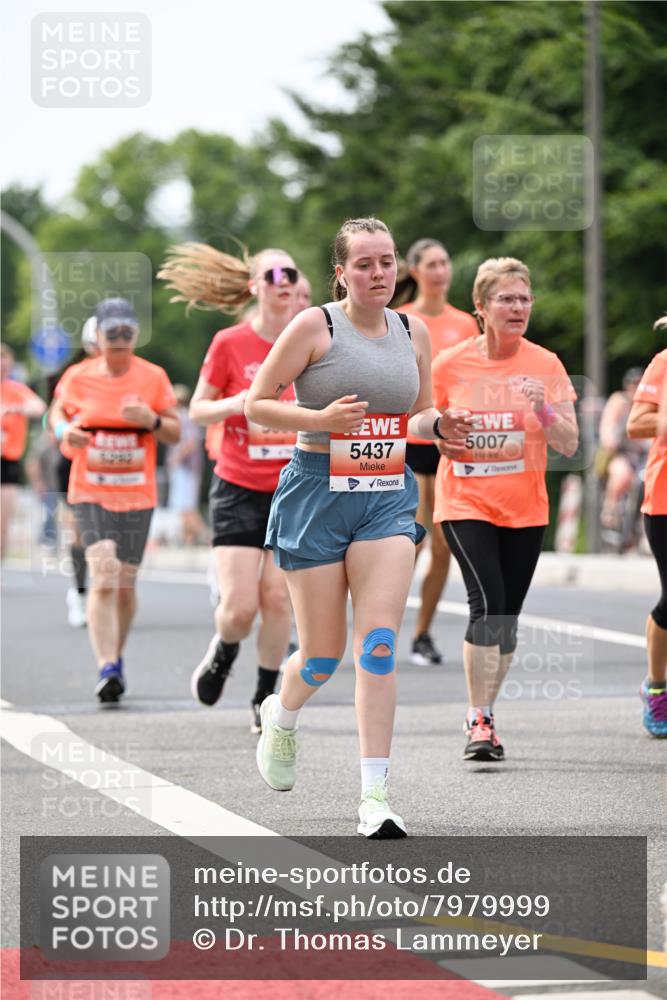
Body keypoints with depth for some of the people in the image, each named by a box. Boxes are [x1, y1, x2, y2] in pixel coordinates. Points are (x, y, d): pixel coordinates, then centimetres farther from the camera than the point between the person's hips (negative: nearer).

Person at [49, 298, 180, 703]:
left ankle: (116, 658, 30)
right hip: (90, 494, -1)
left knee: (126, 585, 7)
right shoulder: (78, 377, 1)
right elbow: (58, 411, 17)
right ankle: (107, 669, -21)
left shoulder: (153, 377, 1)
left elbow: (175, 433, 5)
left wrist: (151, 420, -16)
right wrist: (64, 430, -6)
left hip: (138, 495, 1)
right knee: (104, 577, -18)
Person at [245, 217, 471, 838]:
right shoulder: (315, 326, -5)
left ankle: (375, 797, -12)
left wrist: (438, 424, -1)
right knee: (324, 652, 3)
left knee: (379, 643, -12)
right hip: (318, 492, -3)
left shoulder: (413, 333, 9)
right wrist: (320, 419, -20)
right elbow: (256, 403, -4)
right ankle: (279, 717, 39)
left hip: (388, 497, 3)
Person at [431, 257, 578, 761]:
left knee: (507, 617, 7)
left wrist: (543, 409, -22)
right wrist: (442, 437, -10)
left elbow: (569, 444, -4)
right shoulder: (450, 364, -5)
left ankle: (483, 713, 25)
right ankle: (480, 719, -14)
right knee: (487, 601, -20)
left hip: (525, 507, 3)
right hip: (465, 501, -3)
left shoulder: (546, 365, -2)